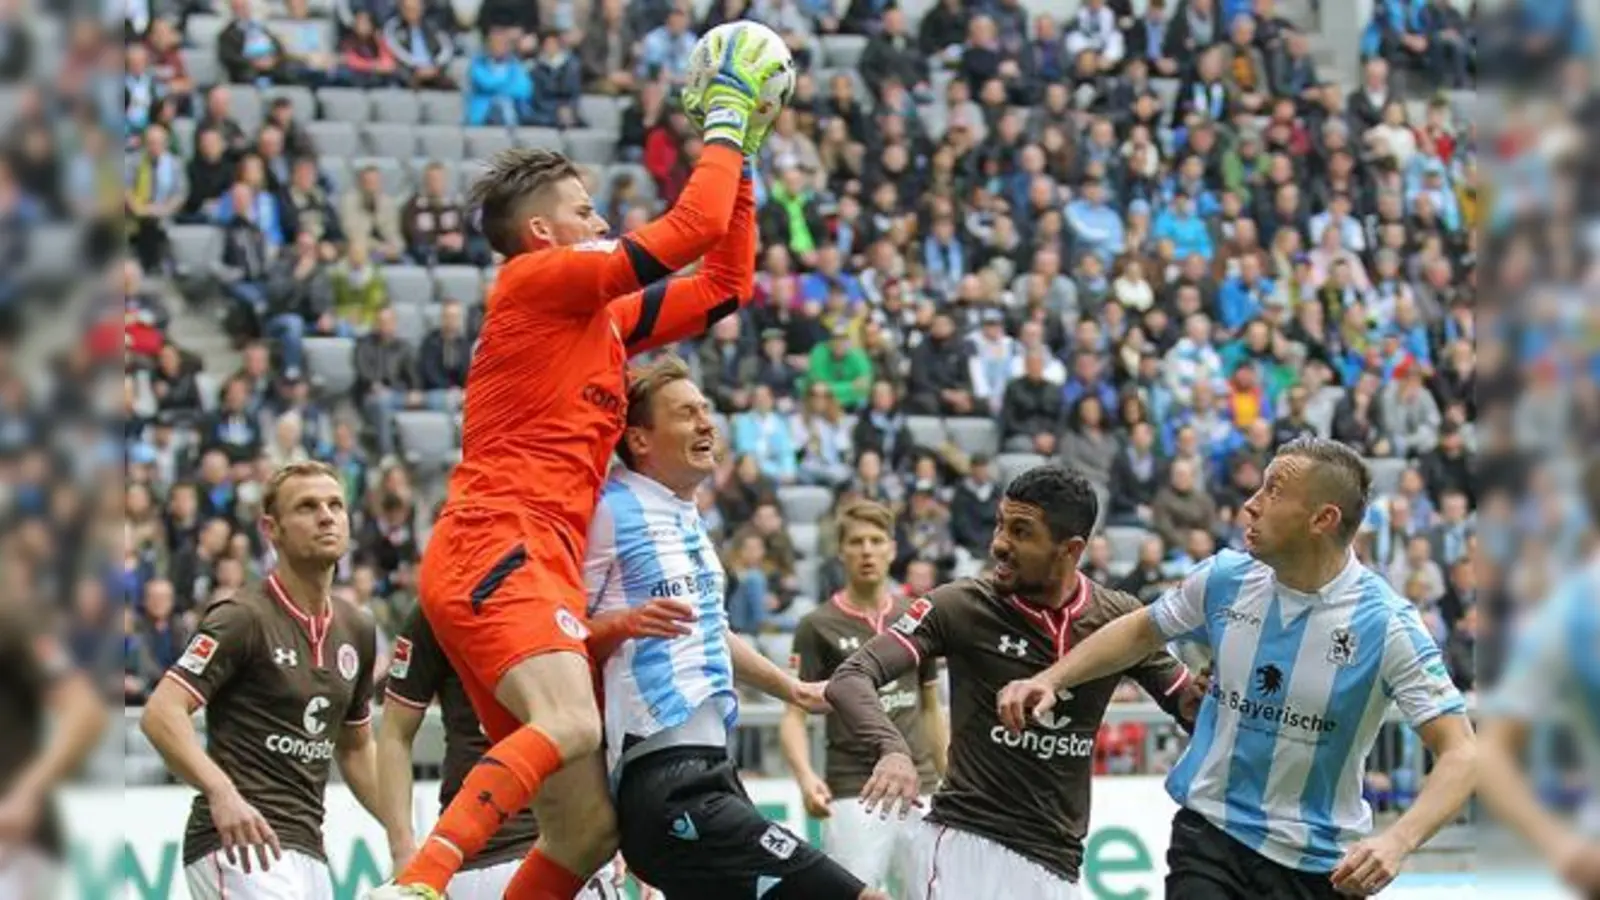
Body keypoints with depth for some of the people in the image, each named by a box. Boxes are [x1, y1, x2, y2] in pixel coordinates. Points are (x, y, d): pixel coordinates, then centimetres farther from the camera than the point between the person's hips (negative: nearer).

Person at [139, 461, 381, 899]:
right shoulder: (243, 618, -9)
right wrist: (221, 792, -34)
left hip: (307, 848, 9)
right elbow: (160, 713, -19)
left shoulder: (357, 630, 14)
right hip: (239, 841, -9)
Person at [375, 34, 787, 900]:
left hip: (537, 565, 10)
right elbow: (690, 229, -4)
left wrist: (739, 162, 30)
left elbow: (724, 283, 35)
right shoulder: (534, 282, 2)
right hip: (496, 548, -10)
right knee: (569, 725, -34)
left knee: (588, 826, 1)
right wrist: (725, 126, 10)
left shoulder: (600, 320, 26)